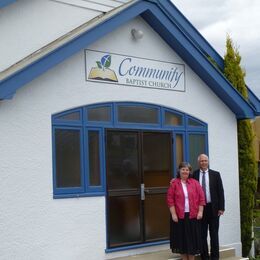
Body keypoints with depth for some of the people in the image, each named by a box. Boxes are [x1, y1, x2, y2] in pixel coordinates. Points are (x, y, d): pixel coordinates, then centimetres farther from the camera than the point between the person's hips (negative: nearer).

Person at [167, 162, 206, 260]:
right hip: (180, 216, -1)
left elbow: (201, 197, 4)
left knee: (192, 238, 5)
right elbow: (170, 199, -4)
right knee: (182, 238, 5)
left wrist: (200, 211, -4)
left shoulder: (195, 182, 5)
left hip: (193, 216, 1)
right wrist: (173, 214, -10)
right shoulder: (174, 183, 0)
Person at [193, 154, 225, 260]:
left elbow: (220, 192, 1)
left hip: (213, 208, 0)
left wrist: (221, 208, -5)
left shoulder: (215, 174, 3)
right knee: (202, 234, 5)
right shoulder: (194, 175, 3)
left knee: (214, 234, 7)